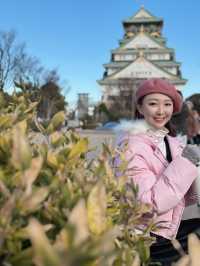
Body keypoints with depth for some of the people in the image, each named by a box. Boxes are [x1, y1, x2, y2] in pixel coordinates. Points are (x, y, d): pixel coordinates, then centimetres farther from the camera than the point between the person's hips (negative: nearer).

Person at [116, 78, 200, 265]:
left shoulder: (171, 142, 4)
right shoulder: (132, 146, -17)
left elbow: (181, 195, 5)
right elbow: (153, 204, -24)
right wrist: (184, 164, -23)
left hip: (169, 228, 7)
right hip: (146, 239, -6)